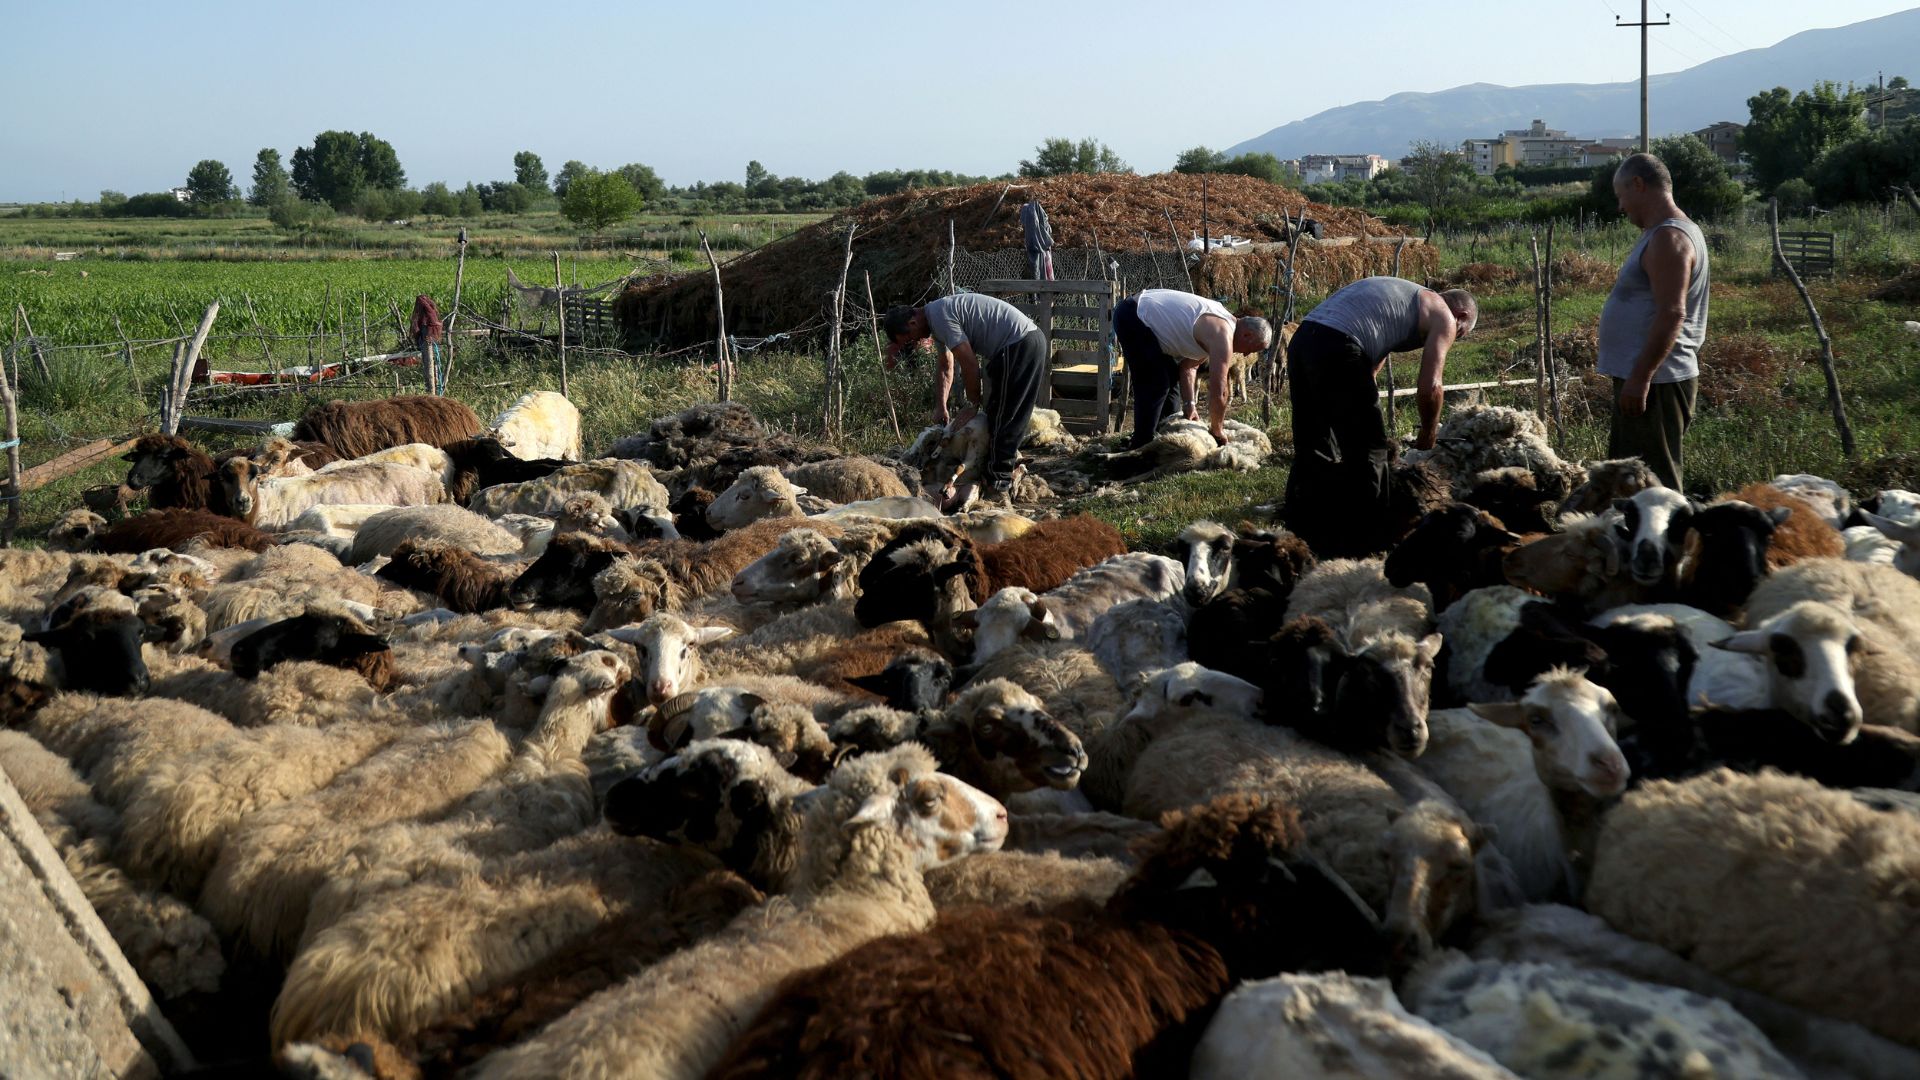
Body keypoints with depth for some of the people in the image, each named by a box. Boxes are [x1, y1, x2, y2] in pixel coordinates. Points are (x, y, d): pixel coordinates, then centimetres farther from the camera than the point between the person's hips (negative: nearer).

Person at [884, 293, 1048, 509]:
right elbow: (945, 369, 26)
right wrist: (940, 408, 17)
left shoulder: (940, 316, -15)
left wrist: (973, 404, -4)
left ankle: (999, 487, -3)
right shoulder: (937, 319, 17)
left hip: (1018, 346, -10)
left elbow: (969, 364, -16)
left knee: (1000, 420, -6)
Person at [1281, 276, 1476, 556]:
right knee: (1367, 451, 4)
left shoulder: (1405, 297, 35)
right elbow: (1429, 388, 0)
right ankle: (1367, 541, 9)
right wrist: (1427, 438, 17)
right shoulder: (1443, 317, 11)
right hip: (1337, 350, -8)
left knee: (1312, 452, 17)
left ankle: (1301, 536, 22)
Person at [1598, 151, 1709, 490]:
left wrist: (1640, 377, -25)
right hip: (1642, 377, 11)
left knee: (1656, 479, -8)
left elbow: (1671, 314, -25)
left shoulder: (1668, 239, -16)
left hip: (1654, 382, -11)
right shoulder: (1663, 233, 17)